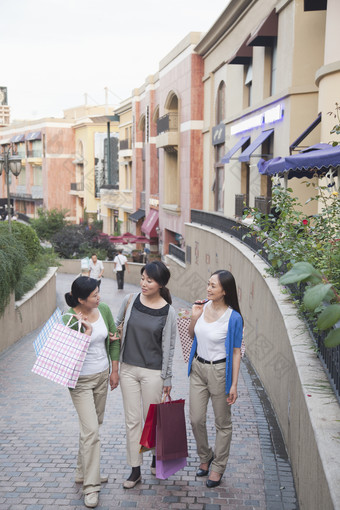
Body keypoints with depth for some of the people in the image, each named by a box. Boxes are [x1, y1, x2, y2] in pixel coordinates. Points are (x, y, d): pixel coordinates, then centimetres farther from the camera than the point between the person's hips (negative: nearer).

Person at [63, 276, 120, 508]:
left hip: (102, 375, 6)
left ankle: (84, 472, 33)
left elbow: (114, 339, 6)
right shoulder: (69, 319, -19)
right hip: (81, 380, -6)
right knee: (91, 430, -9)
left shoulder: (104, 309, -4)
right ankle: (91, 486, 2)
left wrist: (114, 370, 7)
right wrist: (86, 332, -29)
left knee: (94, 424, 16)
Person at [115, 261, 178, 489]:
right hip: (128, 369, 3)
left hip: (152, 372, -3)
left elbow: (169, 347, -5)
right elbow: (117, 324, 15)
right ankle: (135, 469, 20)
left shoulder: (168, 312, -10)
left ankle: (157, 457, 37)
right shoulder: (131, 300, -3)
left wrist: (167, 378, -2)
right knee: (132, 420, 8)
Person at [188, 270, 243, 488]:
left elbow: (236, 352, -12)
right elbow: (192, 336, 13)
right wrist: (194, 318, -8)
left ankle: (218, 467, 29)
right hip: (198, 368, 5)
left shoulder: (233, 318, -17)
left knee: (223, 423, 10)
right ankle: (205, 456, 37)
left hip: (219, 371, -5)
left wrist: (234, 384, -12)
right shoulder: (203, 307, -1)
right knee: (196, 419, 11)